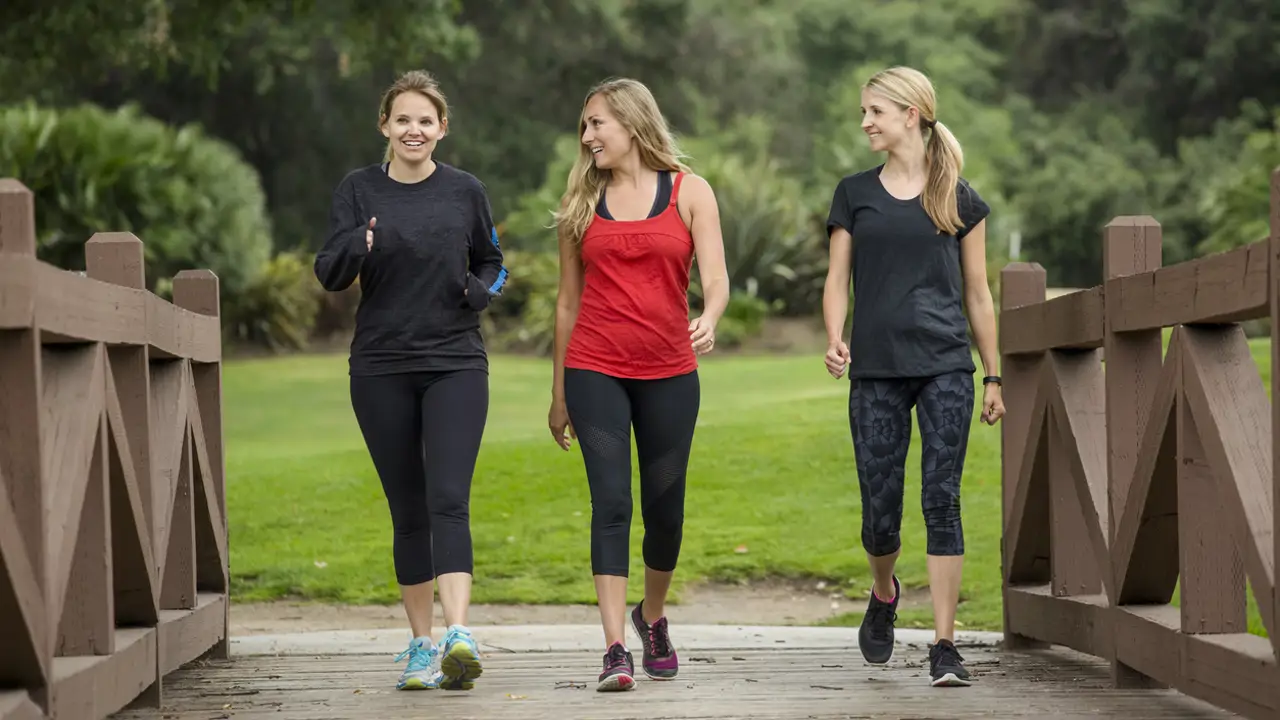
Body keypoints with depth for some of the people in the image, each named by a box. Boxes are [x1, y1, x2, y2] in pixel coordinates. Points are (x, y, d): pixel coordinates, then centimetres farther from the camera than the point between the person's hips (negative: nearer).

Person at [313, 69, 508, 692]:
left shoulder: (465, 191, 5)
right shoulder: (359, 190, 3)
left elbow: (492, 263, 18)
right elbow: (329, 274, -4)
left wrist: (481, 291, -5)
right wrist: (358, 244, -26)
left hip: (455, 365, -1)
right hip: (382, 368, 1)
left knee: (448, 501, -15)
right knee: (408, 511, 6)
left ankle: (459, 636, -26)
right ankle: (421, 644, 15)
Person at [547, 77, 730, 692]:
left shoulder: (688, 192, 3)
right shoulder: (582, 202, 9)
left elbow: (715, 278, -6)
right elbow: (568, 301, 13)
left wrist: (709, 321, -29)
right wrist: (559, 393, 13)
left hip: (669, 372, 0)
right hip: (595, 371, 0)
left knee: (664, 508, 8)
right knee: (611, 502, -11)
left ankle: (653, 617, 34)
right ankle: (615, 650, -14)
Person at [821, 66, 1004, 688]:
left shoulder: (958, 198, 7)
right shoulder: (854, 194, 10)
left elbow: (977, 293, 10)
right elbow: (837, 281, 8)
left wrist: (993, 377, 9)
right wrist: (833, 339, -12)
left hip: (945, 367, -1)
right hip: (875, 370, 1)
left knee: (941, 500, -9)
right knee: (880, 512, 2)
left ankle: (944, 645, -6)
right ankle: (884, 594, 34)